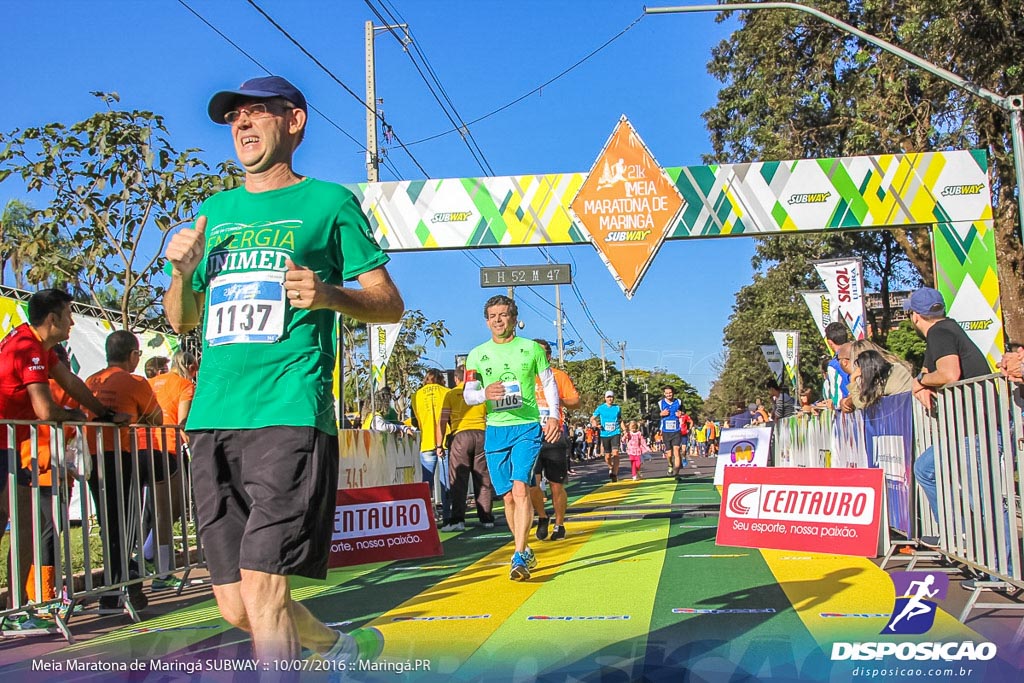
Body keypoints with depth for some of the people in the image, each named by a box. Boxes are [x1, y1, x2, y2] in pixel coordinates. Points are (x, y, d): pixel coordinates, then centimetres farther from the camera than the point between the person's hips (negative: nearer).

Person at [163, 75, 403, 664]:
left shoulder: (329, 201, 7)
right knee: (234, 605, 8)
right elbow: (182, 321, 24)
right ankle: (341, 648, 33)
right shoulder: (214, 212, 21)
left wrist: (330, 295, -17)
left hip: (290, 416, -6)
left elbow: (391, 305, 3)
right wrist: (182, 273, 3)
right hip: (212, 419, 6)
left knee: (261, 588, -14)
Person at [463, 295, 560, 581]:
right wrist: (485, 393, -16)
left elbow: (549, 382, 11)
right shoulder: (477, 354, 7)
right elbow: (468, 394, 6)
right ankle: (526, 552, 23)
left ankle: (519, 558, -17)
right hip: (495, 430, 3)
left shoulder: (532, 348, 4)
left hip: (528, 427, -3)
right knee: (508, 496, 6)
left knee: (520, 488, -18)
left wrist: (553, 415, -1)